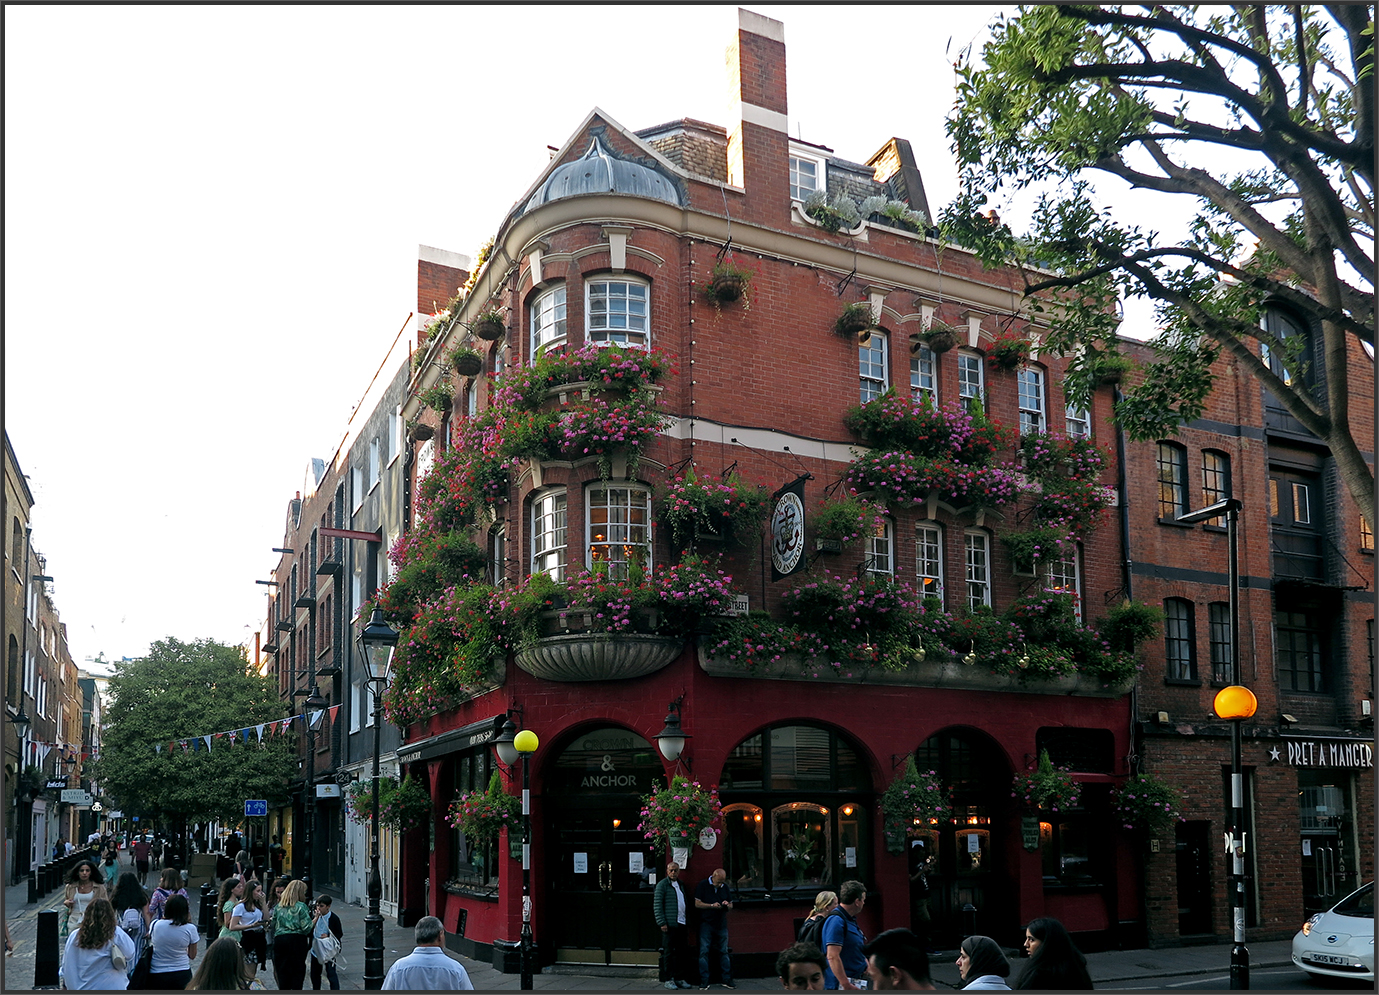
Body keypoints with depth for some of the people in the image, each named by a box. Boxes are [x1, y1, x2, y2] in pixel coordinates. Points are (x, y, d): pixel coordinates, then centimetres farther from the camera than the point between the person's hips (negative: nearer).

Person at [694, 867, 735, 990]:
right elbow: (697, 904, -5)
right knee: (704, 952, -4)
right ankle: (704, 980, 1)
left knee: (724, 952, 5)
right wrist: (712, 905, -16)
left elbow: (731, 905, 17)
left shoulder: (725, 887, 11)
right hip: (706, 924, -4)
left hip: (721, 924, 4)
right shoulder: (703, 885, -1)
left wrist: (727, 905, -6)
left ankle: (726, 979, 11)